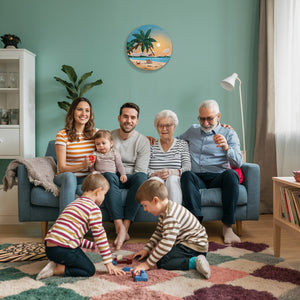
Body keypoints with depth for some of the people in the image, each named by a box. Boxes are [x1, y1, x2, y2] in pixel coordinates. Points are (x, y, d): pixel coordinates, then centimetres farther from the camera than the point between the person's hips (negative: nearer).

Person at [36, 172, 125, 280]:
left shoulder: (74, 203, 23)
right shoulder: (93, 208, -6)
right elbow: (100, 236, -6)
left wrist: (92, 245, 37)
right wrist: (109, 263, 1)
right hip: (64, 249, -9)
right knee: (90, 270, 4)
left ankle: (56, 264, 7)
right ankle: (56, 270, -7)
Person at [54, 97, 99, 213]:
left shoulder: (95, 133, 7)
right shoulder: (62, 135, -5)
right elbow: (62, 168, -9)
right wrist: (83, 165, -27)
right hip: (65, 178, -2)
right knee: (69, 176, -37)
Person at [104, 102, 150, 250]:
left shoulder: (143, 141, 1)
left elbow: (140, 171, -6)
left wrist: (126, 178, -19)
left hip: (131, 179, -1)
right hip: (114, 179, 1)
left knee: (141, 177, -36)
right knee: (109, 176, -35)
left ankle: (125, 226, -37)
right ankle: (120, 228, -42)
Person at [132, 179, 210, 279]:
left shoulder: (171, 216, -27)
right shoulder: (165, 211, 7)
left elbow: (167, 244, -33)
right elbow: (158, 232, 19)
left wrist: (148, 263, -28)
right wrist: (146, 249, 11)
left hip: (194, 247, -11)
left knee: (161, 261, -20)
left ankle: (193, 262, -21)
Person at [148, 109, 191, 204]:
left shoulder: (182, 144, 18)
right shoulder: (151, 146, 20)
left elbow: (187, 167, 3)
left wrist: (172, 172, -17)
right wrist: (155, 174, -15)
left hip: (175, 182, 0)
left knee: (172, 179, -35)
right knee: (155, 180, -34)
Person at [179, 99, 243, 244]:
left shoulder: (229, 134, 12)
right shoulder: (192, 130, 23)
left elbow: (238, 163, -1)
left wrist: (226, 147, -21)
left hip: (217, 177, -1)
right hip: (196, 178, 2)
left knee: (230, 174, -35)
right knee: (187, 175, -34)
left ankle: (227, 227, -32)